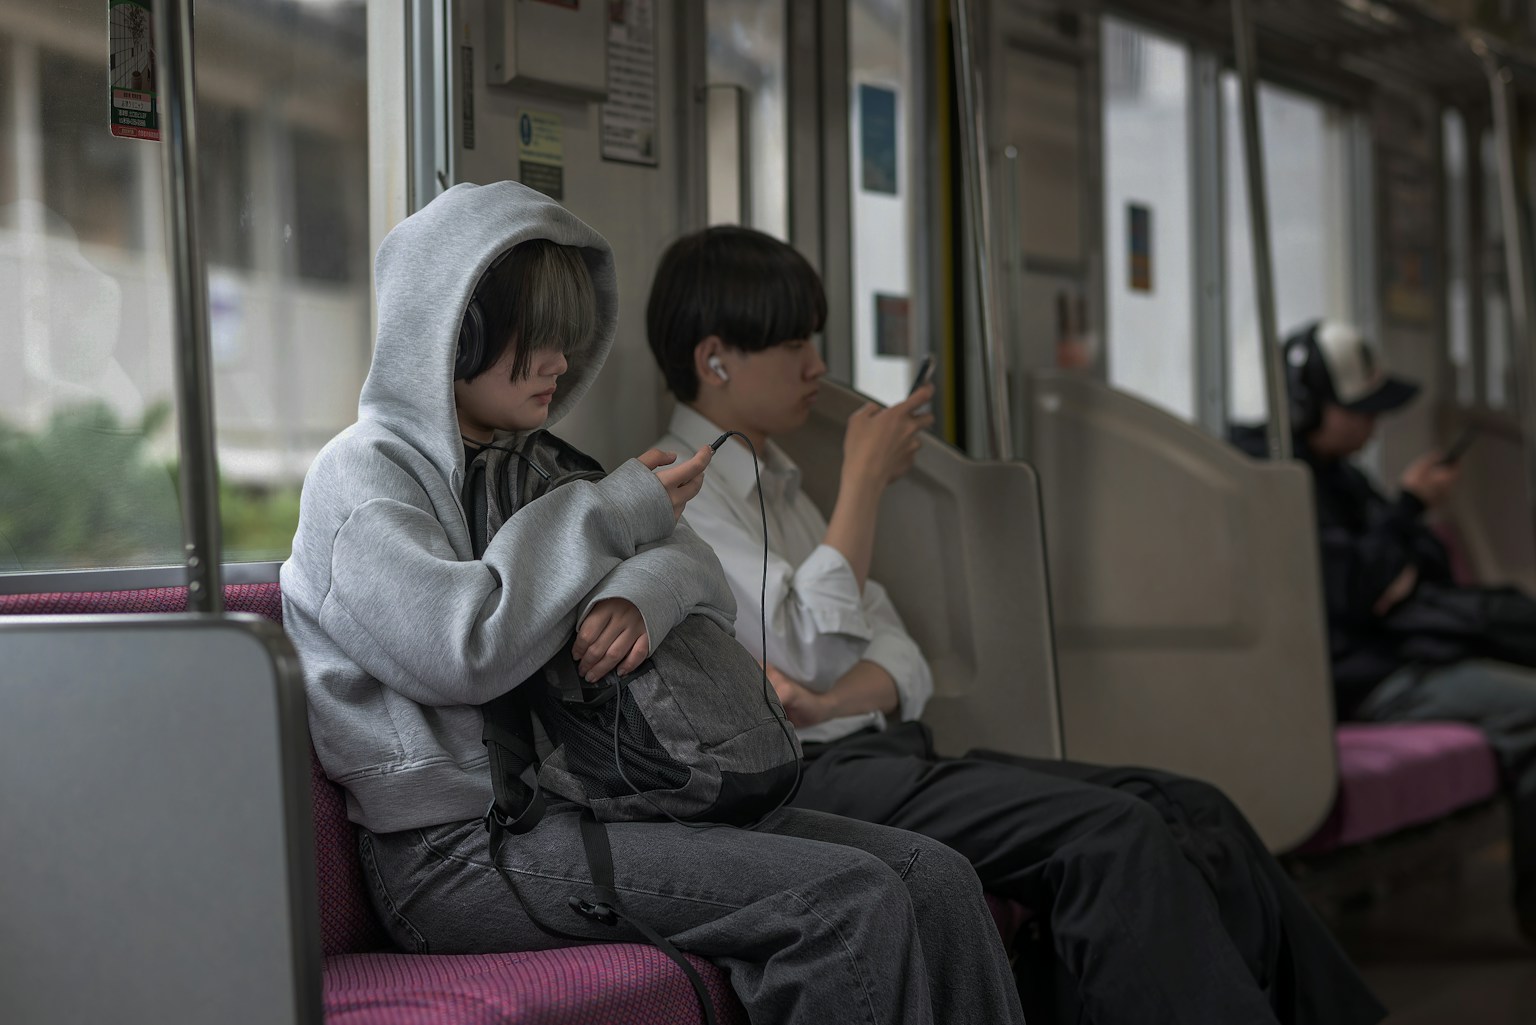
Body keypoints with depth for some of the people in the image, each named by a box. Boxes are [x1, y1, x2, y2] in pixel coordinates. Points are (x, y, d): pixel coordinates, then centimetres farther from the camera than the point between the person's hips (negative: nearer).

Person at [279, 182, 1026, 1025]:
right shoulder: (361, 477, -4)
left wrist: (644, 593, -10)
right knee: (848, 899, -24)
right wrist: (616, 515, -8)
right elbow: (463, 652, -20)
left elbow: (697, 569, 16)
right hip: (460, 850, -8)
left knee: (933, 878, -9)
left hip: (587, 805, 8)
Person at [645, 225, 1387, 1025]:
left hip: (882, 752, 8)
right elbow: (811, 652, -14)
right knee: (1111, 833, -27)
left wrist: (830, 700, -10)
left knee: (1190, 812, -8)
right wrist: (865, 480, -4)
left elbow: (897, 657, 14)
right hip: (810, 779, -8)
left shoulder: (772, 479, 23)